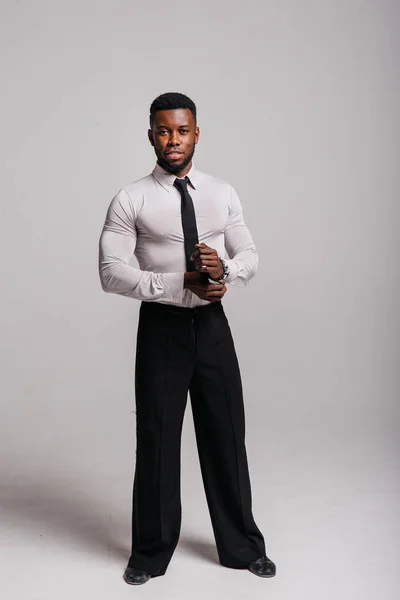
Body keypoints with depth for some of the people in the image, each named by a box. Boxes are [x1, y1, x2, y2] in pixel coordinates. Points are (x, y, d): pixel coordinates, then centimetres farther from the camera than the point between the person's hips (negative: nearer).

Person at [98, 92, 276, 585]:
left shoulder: (223, 194, 6)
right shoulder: (131, 200, -6)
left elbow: (250, 256, 9)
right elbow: (111, 272, -13)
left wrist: (224, 268, -16)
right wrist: (182, 285, -22)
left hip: (212, 324, 3)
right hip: (161, 327, -2)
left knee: (226, 435, 10)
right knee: (157, 439, 7)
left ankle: (241, 546, 28)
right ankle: (151, 553, 27)